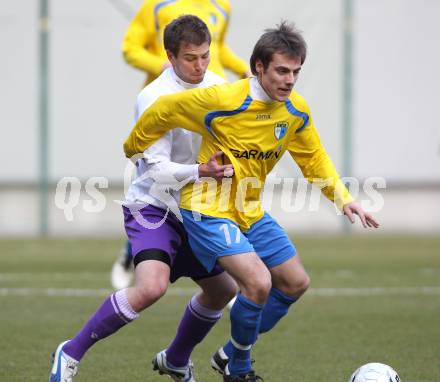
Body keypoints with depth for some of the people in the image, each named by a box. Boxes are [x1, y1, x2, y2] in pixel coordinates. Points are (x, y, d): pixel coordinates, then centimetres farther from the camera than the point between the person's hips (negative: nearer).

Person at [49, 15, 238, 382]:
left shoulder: (215, 85, 1)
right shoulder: (154, 99, -21)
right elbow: (156, 167, -24)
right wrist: (201, 171, -37)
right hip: (152, 207, -8)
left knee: (223, 290, 13)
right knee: (152, 287, -28)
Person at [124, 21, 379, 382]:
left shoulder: (296, 111, -5)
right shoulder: (223, 101, -24)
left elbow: (314, 159, 10)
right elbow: (162, 111, -12)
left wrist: (345, 199, -4)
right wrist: (132, 150, 3)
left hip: (250, 212, 8)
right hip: (208, 210, -8)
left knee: (296, 283, 9)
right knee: (259, 283, -23)